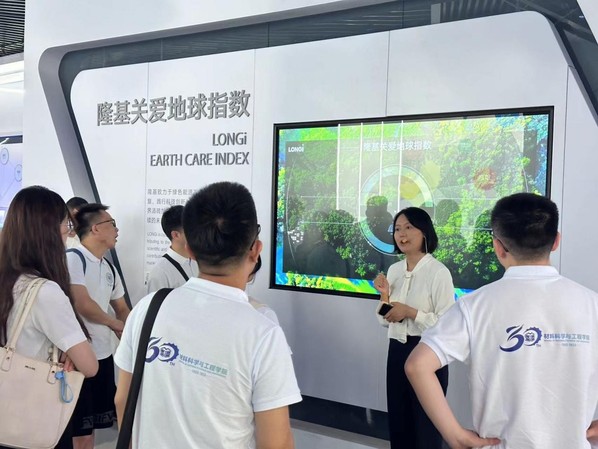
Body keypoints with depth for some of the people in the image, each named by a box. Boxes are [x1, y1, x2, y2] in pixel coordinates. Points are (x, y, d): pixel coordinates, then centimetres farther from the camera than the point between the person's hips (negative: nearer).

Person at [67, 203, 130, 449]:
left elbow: (121, 308, 21)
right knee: (80, 428, -1)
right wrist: (115, 324, -4)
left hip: (104, 354, 7)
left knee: (92, 422, 15)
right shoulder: (73, 259, -12)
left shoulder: (109, 268, 12)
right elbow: (82, 305, -19)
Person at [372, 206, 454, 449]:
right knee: (398, 422, 15)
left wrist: (410, 312, -20)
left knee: (425, 426, 6)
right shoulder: (394, 270, 7)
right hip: (397, 351, 7)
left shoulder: (438, 272, -13)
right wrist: (384, 296, -4)